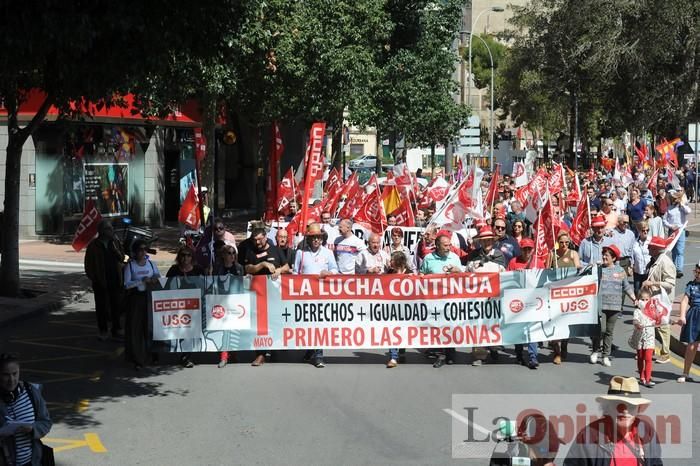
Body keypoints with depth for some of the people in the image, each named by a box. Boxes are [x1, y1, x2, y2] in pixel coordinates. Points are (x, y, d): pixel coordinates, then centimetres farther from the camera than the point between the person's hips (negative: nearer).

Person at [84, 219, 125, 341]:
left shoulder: (115, 242, 6)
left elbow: (121, 259, 1)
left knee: (116, 305, 7)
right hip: (100, 281, -3)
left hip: (115, 279, 3)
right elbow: (88, 263, -1)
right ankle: (103, 331, 15)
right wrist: (92, 277, -8)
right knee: (101, 306, 6)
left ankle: (116, 330, 16)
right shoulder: (94, 245, -5)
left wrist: (114, 248, -14)